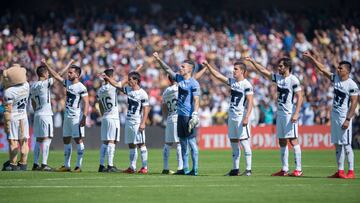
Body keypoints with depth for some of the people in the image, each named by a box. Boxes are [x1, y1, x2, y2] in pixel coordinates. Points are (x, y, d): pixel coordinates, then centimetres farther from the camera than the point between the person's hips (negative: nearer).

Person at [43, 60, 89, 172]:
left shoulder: (81, 88, -13)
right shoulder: (67, 83, 10)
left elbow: (86, 103, -16)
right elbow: (56, 75, 18)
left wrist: (84, 117, -23)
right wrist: (46, 65, 15)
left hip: (76, 117, -9)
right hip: (67, 116, 9)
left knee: (78, 140, -5)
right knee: (66, 140, 11)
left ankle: (78, 166, -5)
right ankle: (66, 165, 16)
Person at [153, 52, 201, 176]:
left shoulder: (193, 83, -11)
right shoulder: (179, 78, 11)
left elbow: (196, 100, -15)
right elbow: (167, 69, 18)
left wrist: (194, 115, -22)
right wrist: (158, 60, 8)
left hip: (189, 116, -8)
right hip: (180, 115, 8)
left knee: (192, 142, -8)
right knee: (183, 143, 12)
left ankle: (195, 169, -6)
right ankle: (185, 169, 18)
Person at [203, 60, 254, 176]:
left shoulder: (246, 85, -10)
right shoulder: (232, 81, 12)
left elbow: (250, 102, -15)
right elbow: (218, 76, 19)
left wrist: (246, 117, -23)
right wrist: (208, 66, 12)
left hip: (241, 117, -8)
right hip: (232, 117, 8)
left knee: (244, 142, -9)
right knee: (233, 143, 9)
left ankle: (248, 169, -8)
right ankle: (235, 169, 14)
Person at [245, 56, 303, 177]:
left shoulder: (293, 80, -10)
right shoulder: (278, 78, 11)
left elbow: (299, 97, -14)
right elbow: (263, 71, 21)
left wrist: (296, 113, -22)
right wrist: (252, 61, 19)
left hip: (290, 114, -8)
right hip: (280, 113, 8)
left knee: (293, 140, -12)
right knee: (282, 142, 8)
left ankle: (298, 169, -13)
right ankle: (284, 169, 12)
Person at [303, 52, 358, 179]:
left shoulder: (352, 85, -14)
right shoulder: (335, 78, 7)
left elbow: (354, 103, -16)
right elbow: (322, 69, 12)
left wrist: (348, 119, -20)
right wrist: (311, 58, 8)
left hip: (344, 117, -8)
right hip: (334, 115, 8)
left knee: (346, 144, -8)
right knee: (337, 145, 8)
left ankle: (351, 171, -4)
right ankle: (340, 171, 12)